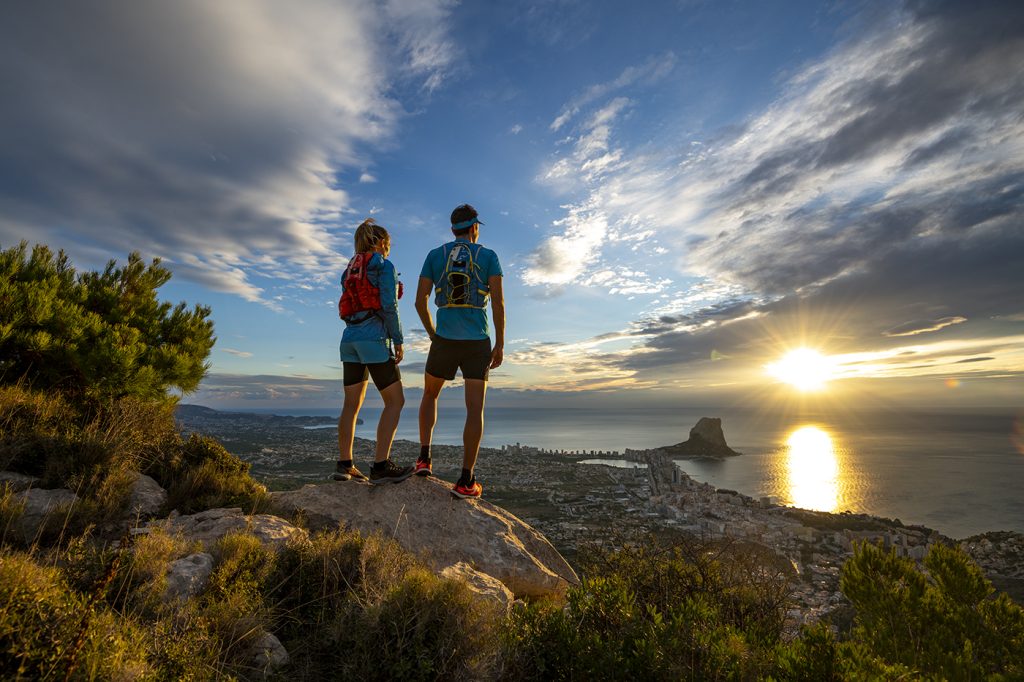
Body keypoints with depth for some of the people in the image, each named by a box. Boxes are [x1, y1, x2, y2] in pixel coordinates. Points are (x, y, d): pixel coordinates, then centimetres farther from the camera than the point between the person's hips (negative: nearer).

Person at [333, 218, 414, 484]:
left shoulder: (350, 269, 20)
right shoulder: (384, 266, -3)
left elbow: (348, 307, 18)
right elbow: (389, 306, -12)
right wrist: (398, 340, -9)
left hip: (350, 339, 8)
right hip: (374, 338, -8)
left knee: (352, 404, 9)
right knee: (395, 401, -3)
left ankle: (344, 464, 11)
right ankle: (380, 465, -8)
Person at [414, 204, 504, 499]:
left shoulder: (434, 255, 9)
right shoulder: (489, 256, 4)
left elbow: (420, 301, 3)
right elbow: (498, 302, -6)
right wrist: (500, 345, 1)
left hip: (445, 341, 2)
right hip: (477, 343, -1)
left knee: (430, 395, 23)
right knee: (475, 409, 0)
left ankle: (424, 457, 14)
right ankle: (465, 481, -5)